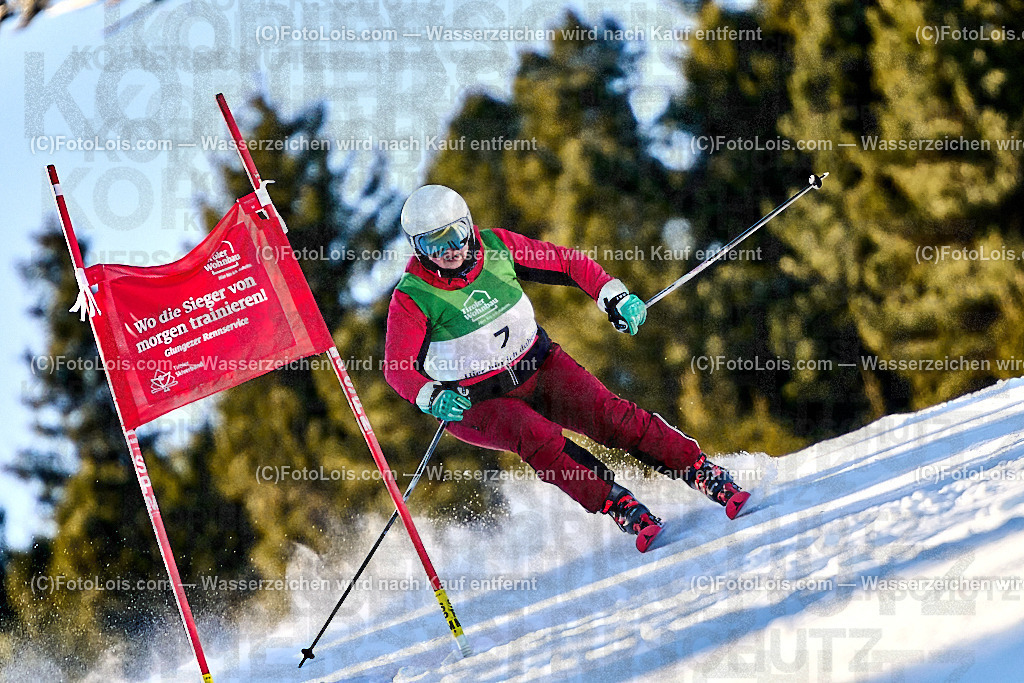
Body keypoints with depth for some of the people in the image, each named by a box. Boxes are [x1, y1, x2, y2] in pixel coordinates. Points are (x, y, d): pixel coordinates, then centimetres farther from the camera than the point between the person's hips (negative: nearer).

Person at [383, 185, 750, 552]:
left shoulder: (495, 247, -7)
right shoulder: (413, 298, -16)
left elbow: (568, 263, 2)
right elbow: (398, 368, -18)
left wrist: (615, 297, -9)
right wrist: (433, 397, -36)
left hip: (537, 366, 3)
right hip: (478, 403, -3)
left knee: (607, 413, -19)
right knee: (537, 435, -33)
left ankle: (708, 476, -17)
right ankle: (624, 509, -33)